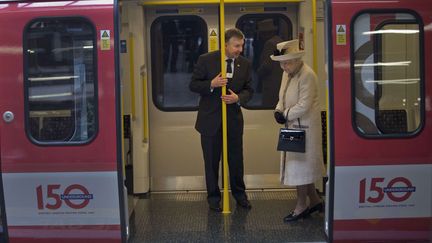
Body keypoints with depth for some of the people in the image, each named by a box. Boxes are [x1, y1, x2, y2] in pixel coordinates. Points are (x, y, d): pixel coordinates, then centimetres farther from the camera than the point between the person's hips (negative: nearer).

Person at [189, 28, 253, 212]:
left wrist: (238, 98, -16)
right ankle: (213, 196, 24)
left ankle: (239, 193, 30)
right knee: (211, 161, 8)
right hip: (210, 119, -2)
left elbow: (248, 90, 6)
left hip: (234, 119, 3)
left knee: (236, 159, 11)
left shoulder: (244, 64, 2)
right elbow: (193, 85, -6)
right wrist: (211, 84, -24)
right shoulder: (206, 60, -9)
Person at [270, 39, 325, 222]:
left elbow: (304, 105, -22)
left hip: (304, 127, -9)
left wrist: (285, 115, -13)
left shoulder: (307, 75, -19)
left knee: (299, 164, 0)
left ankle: (301, 206, 12)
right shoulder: (287, 74, 9)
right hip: (293, 126, 9)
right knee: (304, 165, 15)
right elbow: (283, 98, 16)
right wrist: (278, 111, -3)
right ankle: (314, 200, 28)